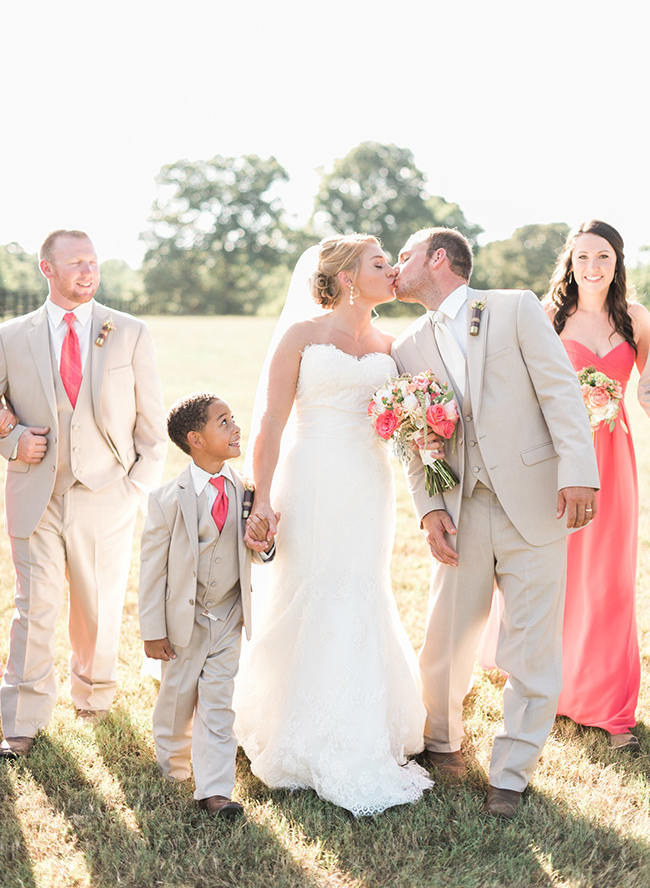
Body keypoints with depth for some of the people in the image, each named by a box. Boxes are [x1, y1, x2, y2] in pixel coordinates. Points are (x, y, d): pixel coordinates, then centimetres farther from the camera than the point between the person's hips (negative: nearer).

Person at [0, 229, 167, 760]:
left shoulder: (131, 334, 4)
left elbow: (152, 423, 5)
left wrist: (139, 488, -2)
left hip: (106, 497, 0)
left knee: (100, 610, 10)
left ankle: (94, 693, 36)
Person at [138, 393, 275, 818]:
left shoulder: (245, 490, -6)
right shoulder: (169, 499, -18)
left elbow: (253, 551, 7)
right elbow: (152, 567, -12)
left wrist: (264, 546, -19)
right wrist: (153, 631, -10)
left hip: (229, 617, 2)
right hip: (184, 618, -2)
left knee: (217, 703, 2)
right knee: (178, 694, 15)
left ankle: (215, 789, 5)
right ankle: (172, 760, 42)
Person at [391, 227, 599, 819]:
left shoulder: (517, 308, 3)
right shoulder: (408, 349, 14)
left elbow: (561, 390, -4)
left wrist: (578, 472, -15)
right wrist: (429, 509, -3)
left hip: (533, 504, -3)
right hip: (461, 513, 3)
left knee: (531, 650, 1)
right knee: (446, 645, 7)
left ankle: (511, 773, 17)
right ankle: (443, 742, 34)